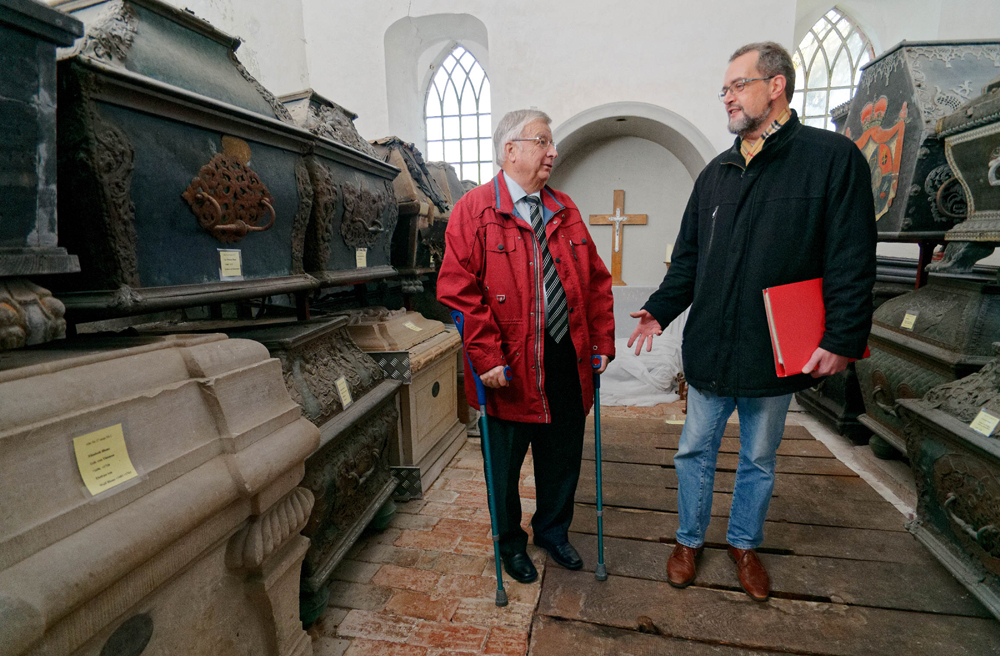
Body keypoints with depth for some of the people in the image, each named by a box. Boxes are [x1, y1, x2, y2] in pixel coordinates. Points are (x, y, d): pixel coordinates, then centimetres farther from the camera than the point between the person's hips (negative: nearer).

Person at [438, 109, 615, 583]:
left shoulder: (564, 210, 12)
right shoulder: (474, 210, -6)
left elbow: (596, 281, 13)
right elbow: (458, 291, -13)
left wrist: (602, 342, 6)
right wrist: (487, 358, -18)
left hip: (567, 361, 5)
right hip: (510, 371, -5)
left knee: (563, 457, 19)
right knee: (505, 464, 14)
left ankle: (553, 531, 46)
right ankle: (510, 542, 40)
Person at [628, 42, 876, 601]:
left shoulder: (833, 157, -5)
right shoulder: (716, 173, 9)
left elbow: (853, 260, -8)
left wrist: (843, 337, -13)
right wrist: (660, 310, 2)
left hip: (778, 354, -3)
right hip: (710, 348, 4)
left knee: (759, 459, 16)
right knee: (696, 450, 13)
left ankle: (745, 543, 39)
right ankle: (690, 540, 34)